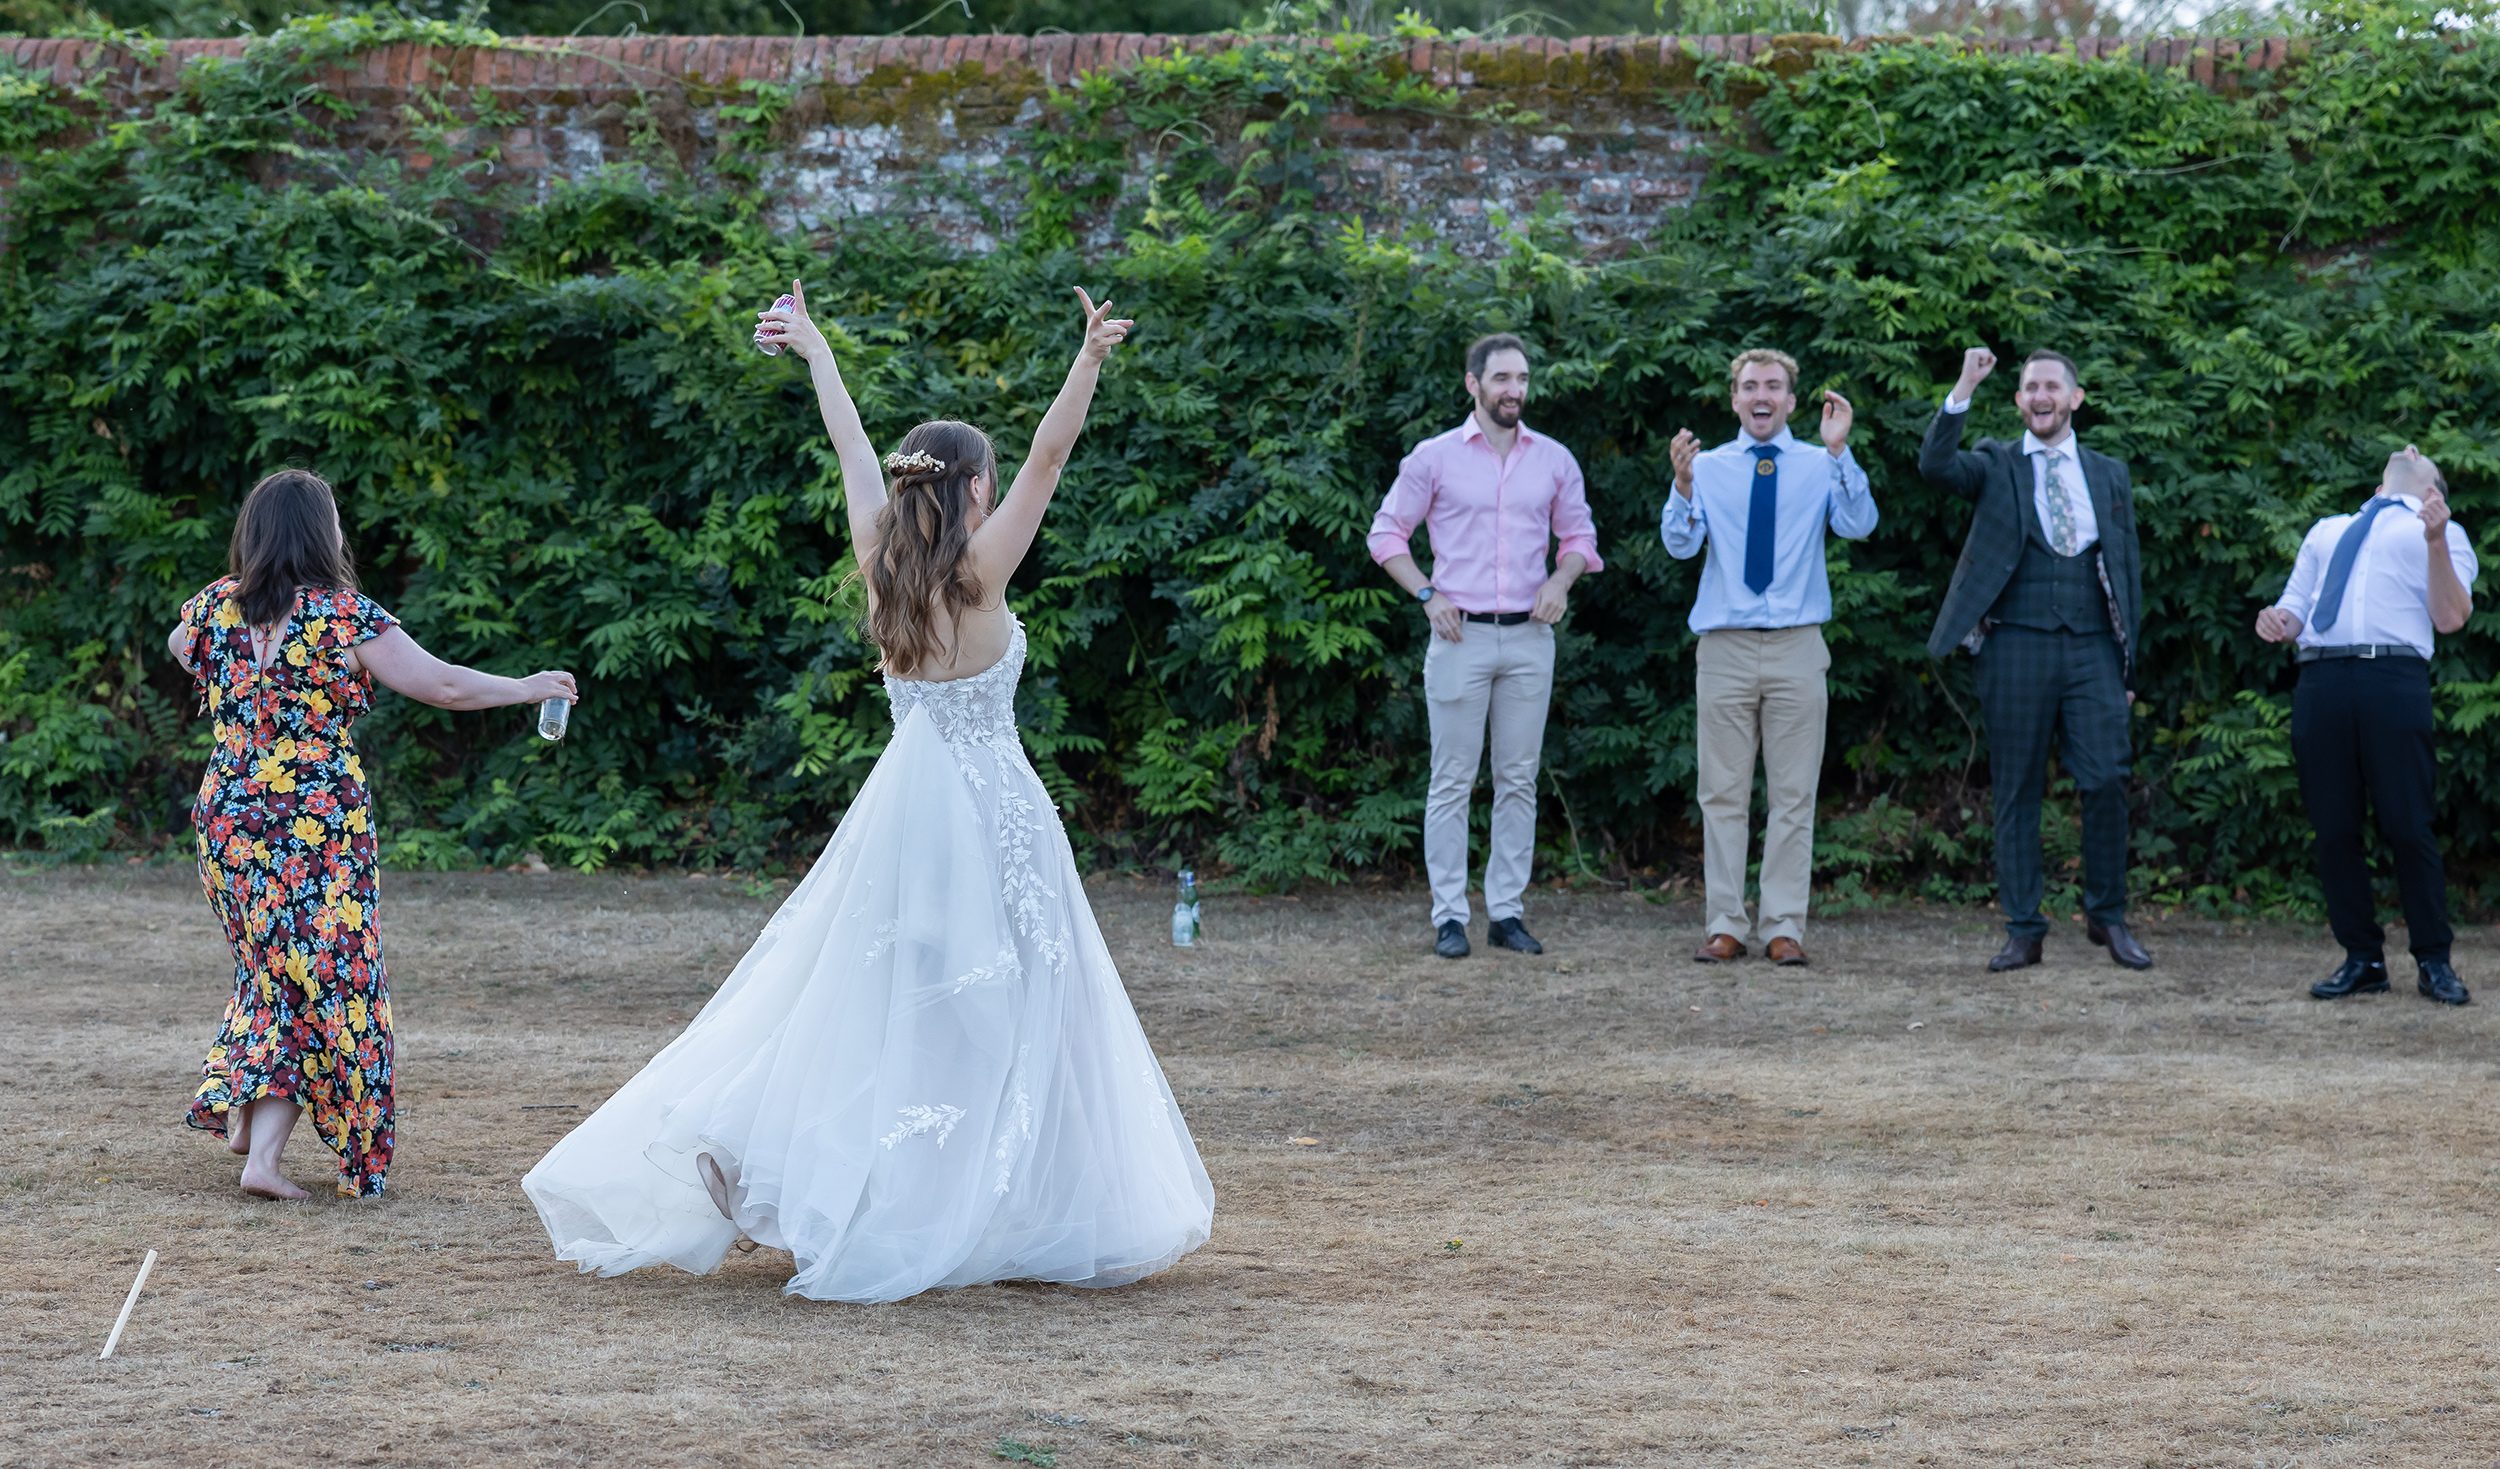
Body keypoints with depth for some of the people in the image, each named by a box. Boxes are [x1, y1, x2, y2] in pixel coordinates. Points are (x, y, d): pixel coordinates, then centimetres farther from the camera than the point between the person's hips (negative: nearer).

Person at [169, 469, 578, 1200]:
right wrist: (528, 688, 1)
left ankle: (239, 1112, 24)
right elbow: (442, 685, -12)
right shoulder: (343, 617, -12)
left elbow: (179, 645, 26)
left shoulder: (215, 607, 2)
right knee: (324, 978, 4)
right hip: (320, 824, -5)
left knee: (268, 966, 25)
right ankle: (265, 1155, -1)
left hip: (227, 816, 5)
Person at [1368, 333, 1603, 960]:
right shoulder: (1434, 457, 1)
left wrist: (1561, 581, -1)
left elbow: (1579, 535, 18)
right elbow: (1387, 533, 5)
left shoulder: (1554, 460, 9)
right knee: (1453, 780, -2)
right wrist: (1426, 595, -6)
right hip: (1460, 636, -3)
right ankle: (1449, 915, 0)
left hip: (1529, 636, 3)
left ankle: (1507, 910, 10)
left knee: (1519, 780, 4)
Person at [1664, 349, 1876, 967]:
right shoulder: (1708, 467, 7)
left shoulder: (1821, 467, 4)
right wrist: (1683, 487, -21)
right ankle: (1725, 926, 7)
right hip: (1724, 646, 1)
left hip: (1796, 647, -1)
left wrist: (1839, 452, -23)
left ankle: (1784, 927, 5)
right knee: (1722, 793, 2)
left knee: (1794, 794, 1)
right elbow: (1680, 544, -4)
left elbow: (1859, 526, -12)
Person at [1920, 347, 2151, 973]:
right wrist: (1964, 391, -22)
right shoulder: (1996, 465, 8)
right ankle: (2023, 931, 7)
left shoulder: (2109, 476, 15)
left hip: (2092, 648, 1)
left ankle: (2108, 916, 7)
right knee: (2017, 791, 1)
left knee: (2107, 781, -8)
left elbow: (2128, 572, 15)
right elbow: (1934, 464, -13)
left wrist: (2129, 663, 10)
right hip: (2017, 647, -1)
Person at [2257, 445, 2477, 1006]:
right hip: (2321, 681, 4)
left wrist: (2435, 541, -11)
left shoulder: (2444, 535, 16)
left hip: (2394, 681, -4)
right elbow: (2295, 608, 24)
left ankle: (2433, 963, 3)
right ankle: (2362, 960, 11)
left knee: (2410, 827, -6)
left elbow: (2450, 618, 1)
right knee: (2333, 829, 2)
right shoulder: (2327, 532, 29)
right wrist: (2278, 623, 0)